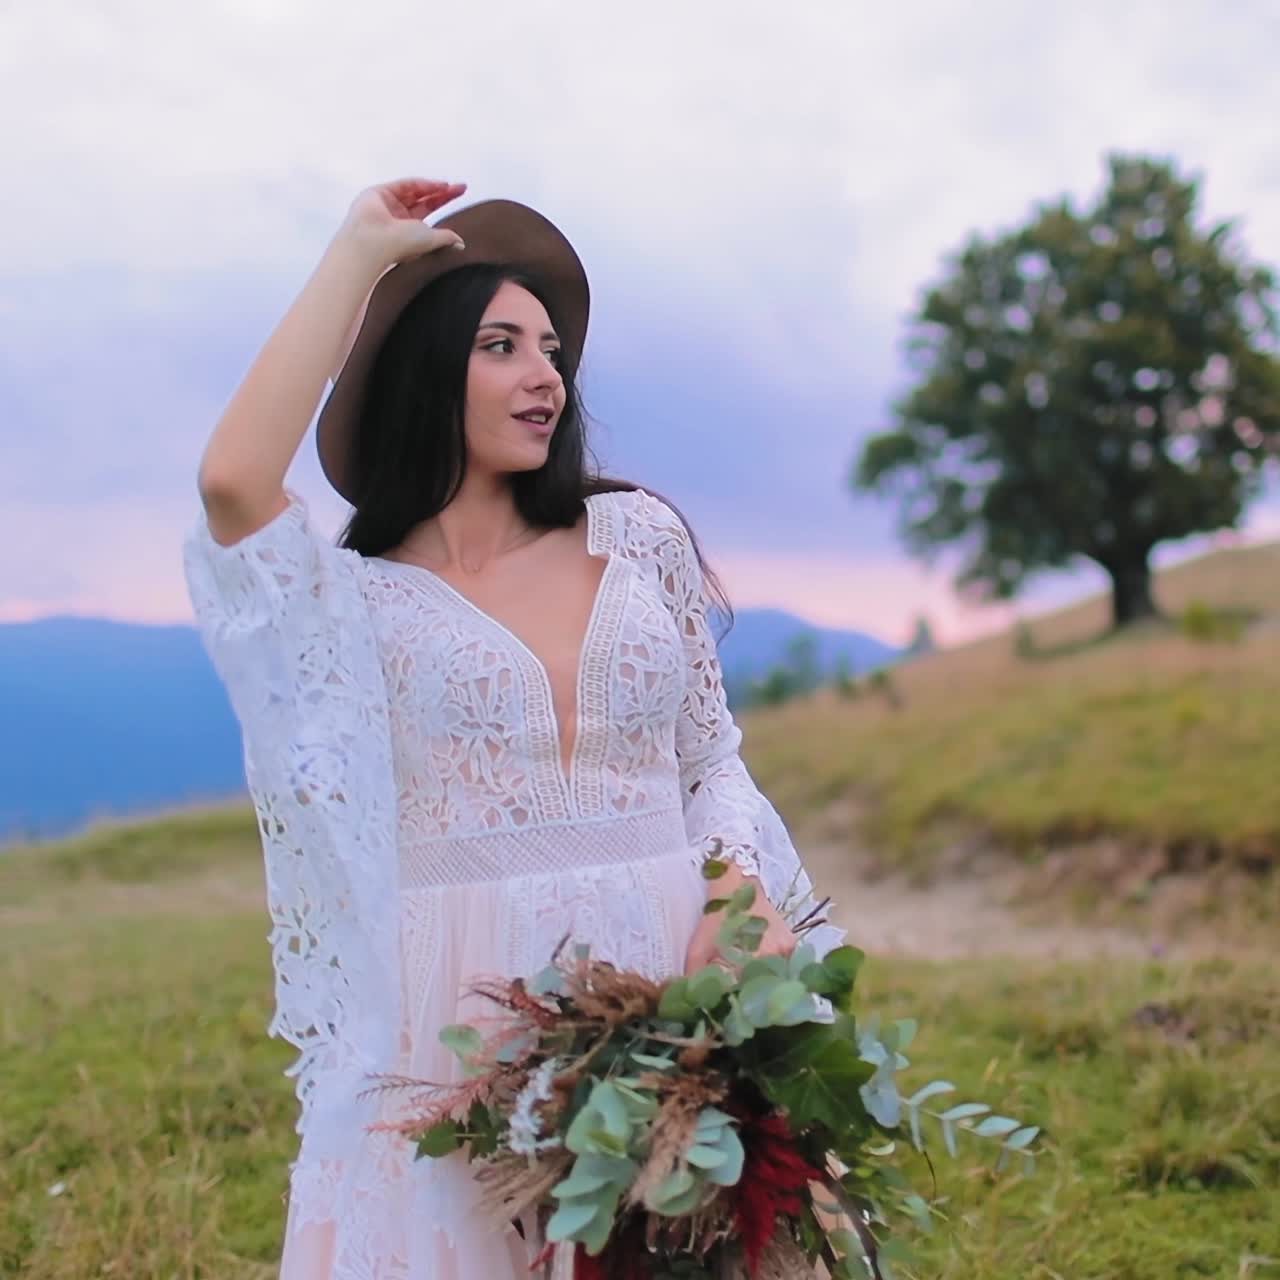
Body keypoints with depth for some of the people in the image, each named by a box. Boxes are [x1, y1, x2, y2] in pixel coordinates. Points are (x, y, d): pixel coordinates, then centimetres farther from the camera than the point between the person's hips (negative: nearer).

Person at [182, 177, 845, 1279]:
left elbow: (714, 762, 13)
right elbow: (234, 481, -20)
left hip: (670, 1005, 3)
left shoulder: (637, 533, 9)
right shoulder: (356, 598, 0)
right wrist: (357, 257, -9)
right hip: (460, 1033, -3)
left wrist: (738, 891, -9)